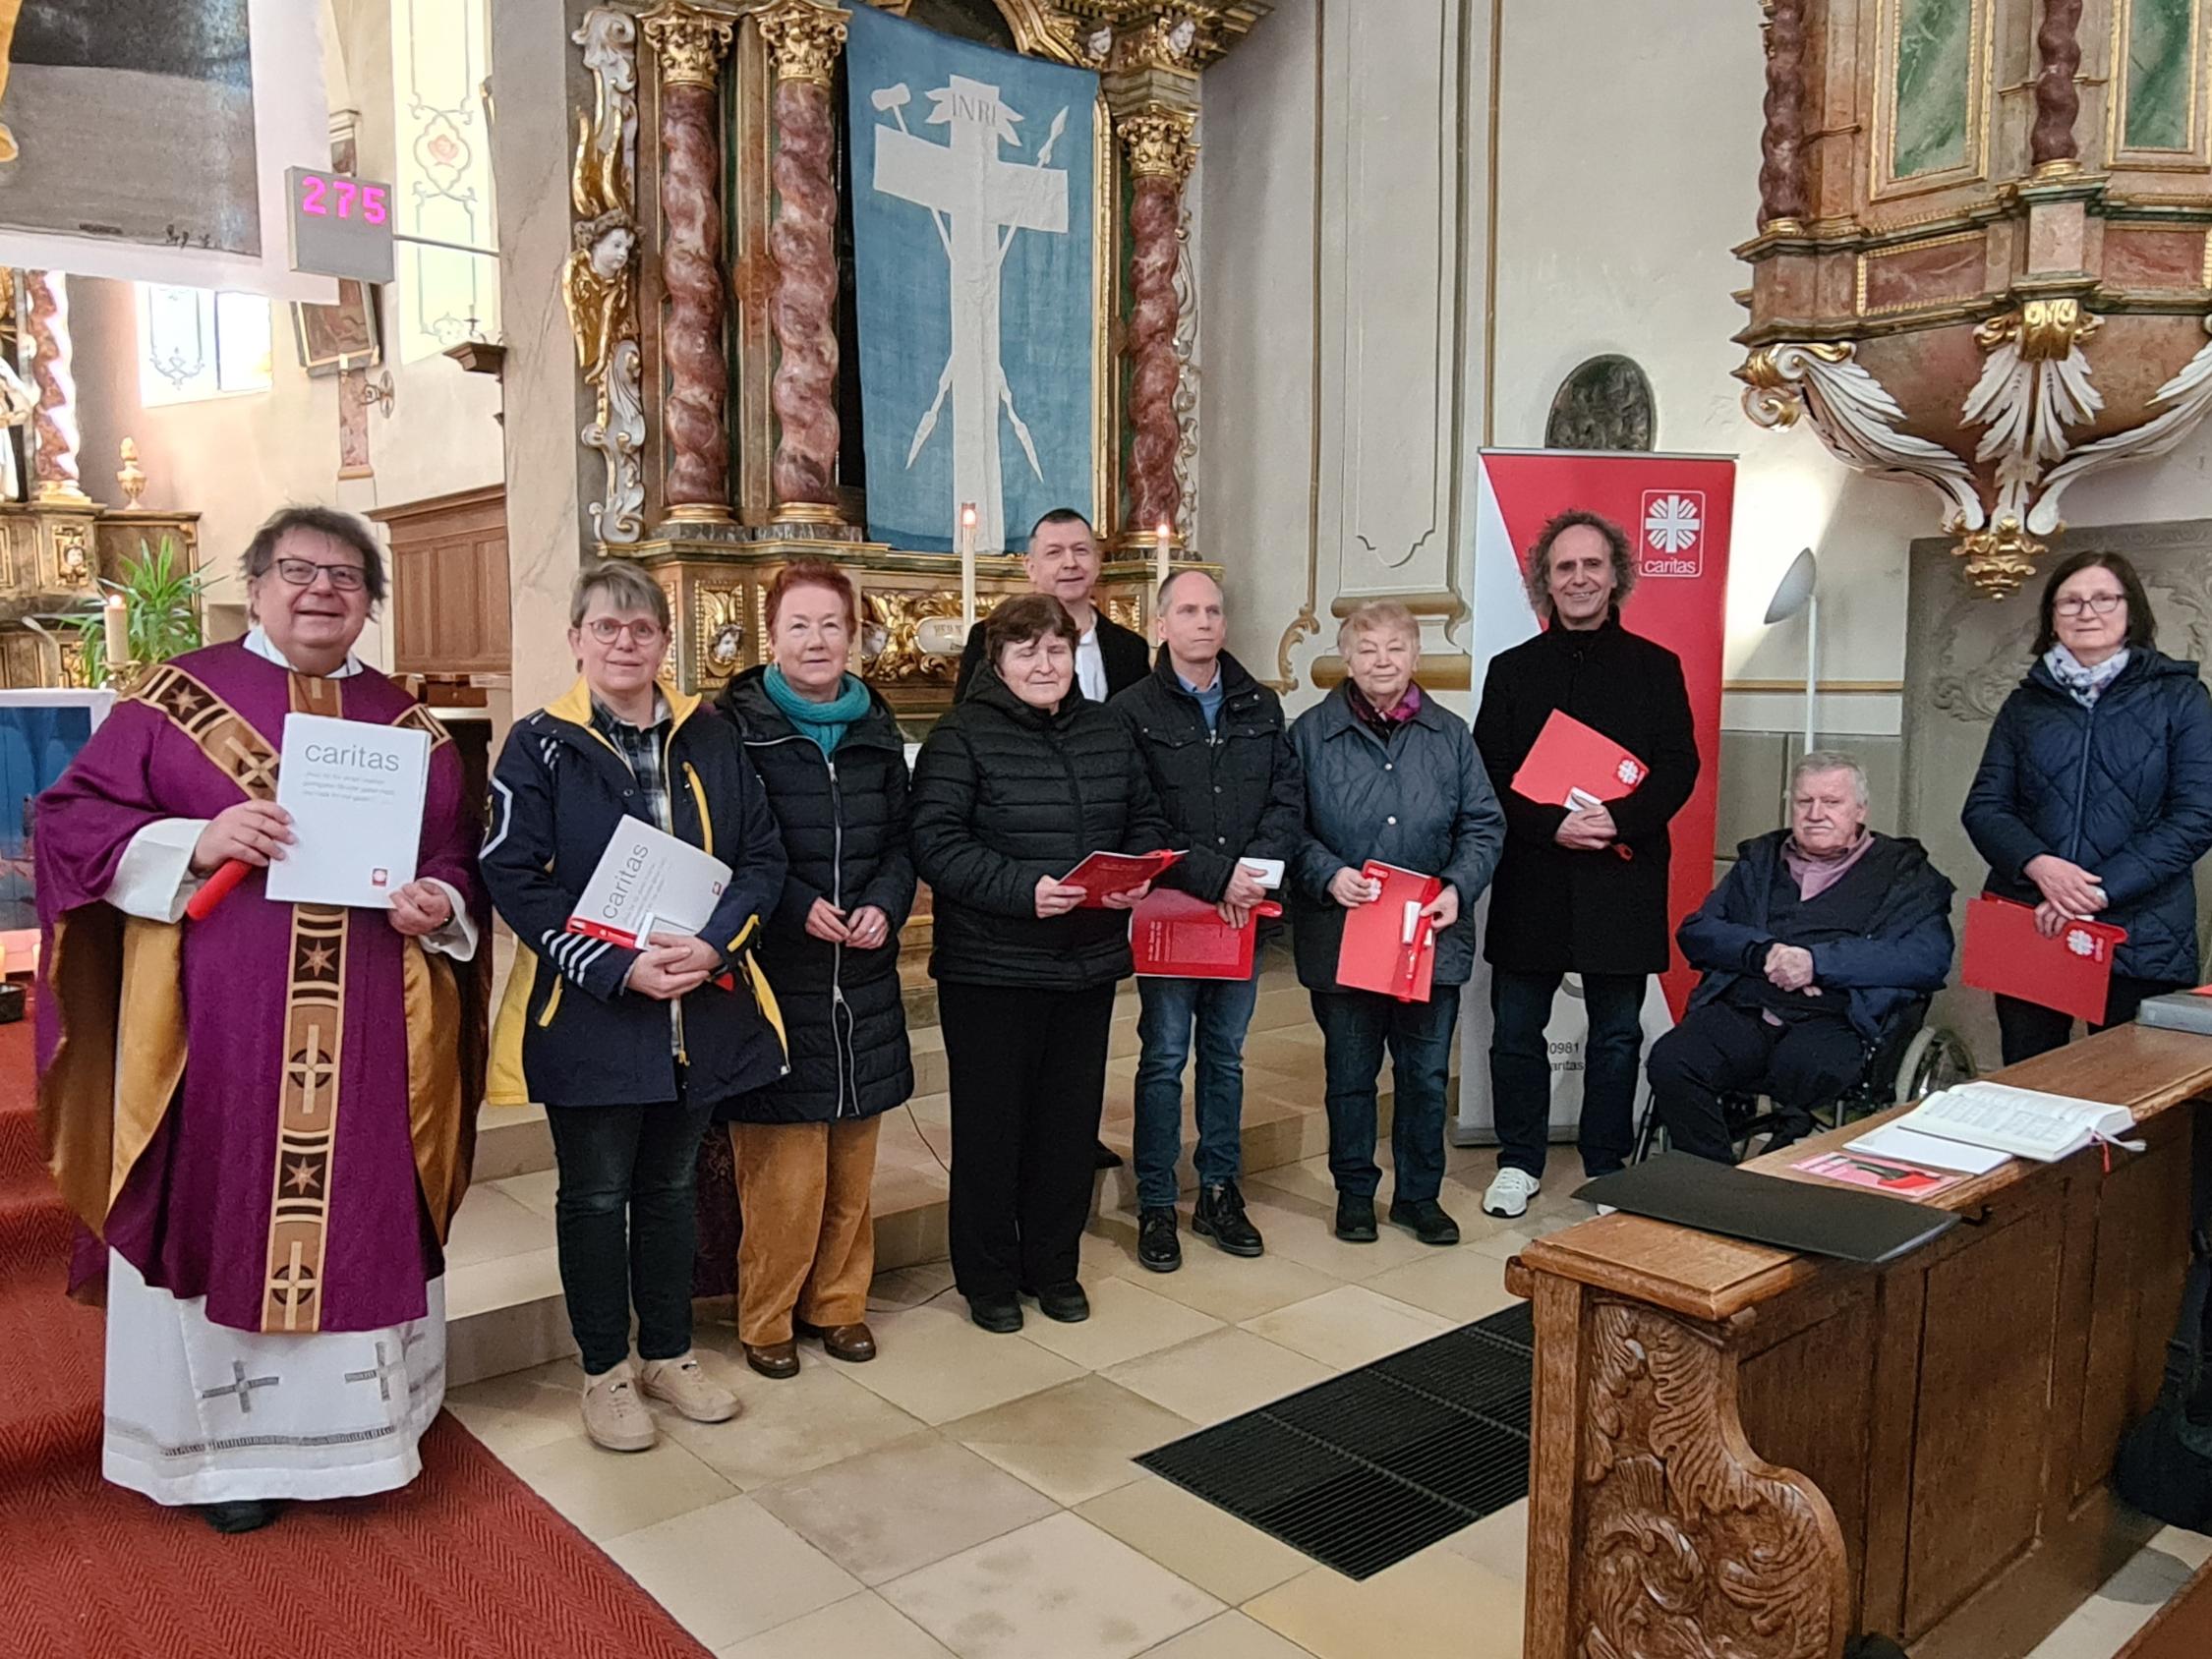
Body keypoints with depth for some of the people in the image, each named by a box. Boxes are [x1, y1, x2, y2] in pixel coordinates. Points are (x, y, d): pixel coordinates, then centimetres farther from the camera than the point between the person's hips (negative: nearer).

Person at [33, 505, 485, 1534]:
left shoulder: (407, 725, 11)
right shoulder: (175, 699, 3)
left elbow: (457, 857, 14)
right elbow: (71, 819, 0)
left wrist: (441, 902, -9)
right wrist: (194, 843, -16)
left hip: (369, 1037, 3)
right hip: (216, 1027, -2)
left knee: (360, 1217, 10)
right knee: (222, 1215, 6)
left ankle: (348, 1429, 27)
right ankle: (227, 1442, 24)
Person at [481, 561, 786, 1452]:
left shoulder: (710, 740, 5)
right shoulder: (539, 745, -5)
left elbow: (762, 855, 2)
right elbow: (515, 878, -11)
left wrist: (713, 946, -15)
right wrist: (619, 968, -20)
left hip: (701, 1005, 3)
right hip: (588, 1013, -3)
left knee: (671, 1185, 17)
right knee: (595, 1195, 9)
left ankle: (668, 1353, 33)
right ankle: (606, 1368, 27)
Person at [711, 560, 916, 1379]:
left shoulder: (876, 729, 11)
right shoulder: (735, 725, -5)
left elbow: (901, 838, 13)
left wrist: (885, 905, -5)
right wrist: (797, 907, -17)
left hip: (862, 976, 5)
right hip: (773, 975, -5)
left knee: (852, 1160, 12)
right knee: (780, 1166, -1)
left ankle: (838, 1301, 29)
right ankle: (766, 1318, 17)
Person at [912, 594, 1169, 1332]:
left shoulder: (1107, 732, 9)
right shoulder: (962, 736, -9)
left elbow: (1145, 819, 14)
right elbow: (936, 841, -17)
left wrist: (1139, 873, -7)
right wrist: (1022, 889, -26)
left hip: (1089, 963, 5)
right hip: (990, 967, -5)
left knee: (1070, 1119, 14)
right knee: (990, 1124, 7)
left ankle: (1053, 1266, 30)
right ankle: (987, 1277, 23)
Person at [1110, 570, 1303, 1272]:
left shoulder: (1261, 706, 9)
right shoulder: (1133, 711, -6)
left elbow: (1289, 798, 3)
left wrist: (1254, 870, -13)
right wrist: (1215, 876, -19)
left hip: (1243, 912, 4)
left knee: (1226, 1055, 14)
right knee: (1164, 1058, 4)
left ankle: (1219, 1194, 26)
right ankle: (1156, 1207, 15)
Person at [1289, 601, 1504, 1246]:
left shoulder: (1450, 735, 5)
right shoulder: (1311, 732, -1)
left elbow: (1483, 824, 6)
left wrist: (1459, 887, -9)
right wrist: (1328, 874, -18)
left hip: (1431, 936, 2)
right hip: (1341, 934, -2)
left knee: (1427, 1072, 10)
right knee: (1350, 1072, 11)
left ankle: (1419, 1193, 27)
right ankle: (1355, 1191, 28)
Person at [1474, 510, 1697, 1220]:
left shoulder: (1655, 667, 6)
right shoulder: (1511, 669, 7)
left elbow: (1679, 767, -1)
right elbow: (1489, 775, 0)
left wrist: (1620, 819, -18)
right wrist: (1551, 825, -16)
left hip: (1621, 879, 0)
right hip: (1530, 878, 1)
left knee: (1616, 1034, 9)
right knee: (1516, 1029, 7)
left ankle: (1607, 1168, 23)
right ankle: (1520, 1161, 23)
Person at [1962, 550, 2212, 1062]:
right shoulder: (2026, 703, 10)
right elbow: (1983, 807, 5)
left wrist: (2100, 891, -17)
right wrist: (2038, 865, -16)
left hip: (2140, 939, -2)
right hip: (2028, 926, 2)